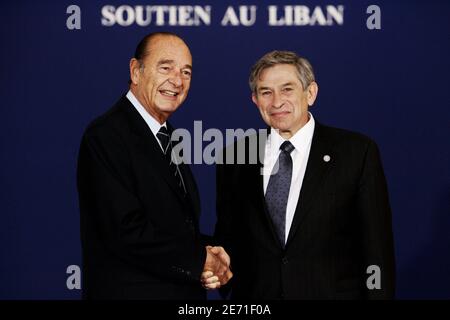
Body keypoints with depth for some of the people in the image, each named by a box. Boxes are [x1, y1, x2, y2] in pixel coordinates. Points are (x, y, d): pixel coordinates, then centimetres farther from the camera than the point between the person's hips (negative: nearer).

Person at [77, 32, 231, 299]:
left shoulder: (169, 137, 11)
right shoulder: (106, 135, -17)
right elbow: (127, 232, -24)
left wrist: (211, 255, -6)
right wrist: (200, 260, -14)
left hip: (182, 289, 8)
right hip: (133, 291, -8)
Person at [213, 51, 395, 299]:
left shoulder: (357, 152, -7)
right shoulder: (234, 157, 2)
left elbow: (377, 246, -7)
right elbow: (227, 236, 9)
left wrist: (379, 294, -10)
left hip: (332, 291, -2)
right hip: (254, 293, 2)